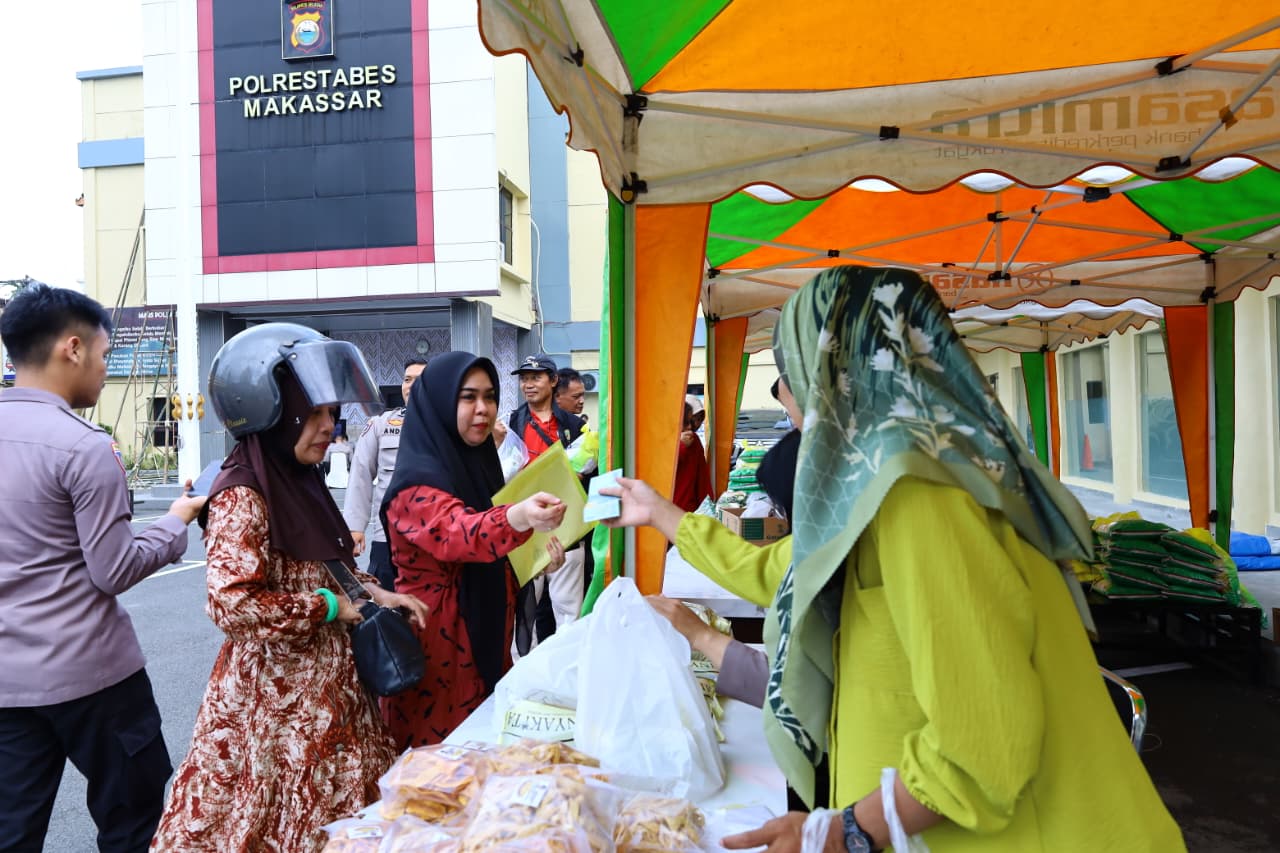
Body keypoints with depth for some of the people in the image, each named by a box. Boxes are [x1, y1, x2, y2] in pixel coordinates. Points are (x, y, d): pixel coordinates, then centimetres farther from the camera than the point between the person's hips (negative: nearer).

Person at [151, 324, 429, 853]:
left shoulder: (300, 481, 7)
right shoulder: (241, 498, -19)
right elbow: (234, 606, -28)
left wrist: (376, 593, 1)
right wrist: (328, 608, -19)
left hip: (322, 683, 8)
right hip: (276, 693, -8)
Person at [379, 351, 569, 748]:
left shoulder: (477, 463, 7)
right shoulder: (417, 482, -19)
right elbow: (459, 533, -39)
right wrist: (519, 517, -58)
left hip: (486, 634, 8)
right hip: (438, 640, -8)